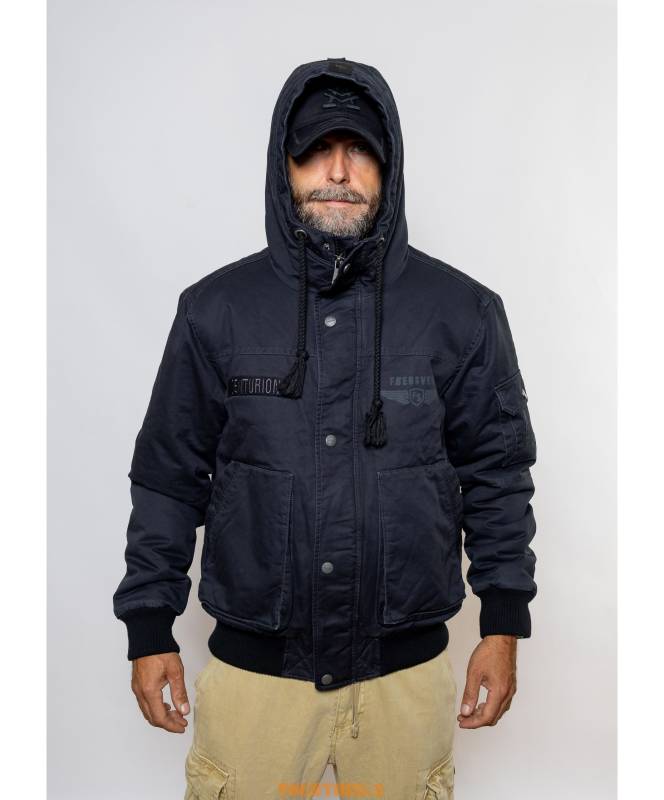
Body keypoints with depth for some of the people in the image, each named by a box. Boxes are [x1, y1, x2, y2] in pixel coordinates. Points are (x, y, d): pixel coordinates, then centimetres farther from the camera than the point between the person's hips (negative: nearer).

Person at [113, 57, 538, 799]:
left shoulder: (462, 310, -4)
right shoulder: (215, 308, -4)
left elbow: (497, 472, 2)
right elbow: (169, 476, 1)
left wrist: (503, 625, 0)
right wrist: (149, 630, 2)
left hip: (407, 669, 1)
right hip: (251, 665, 0)